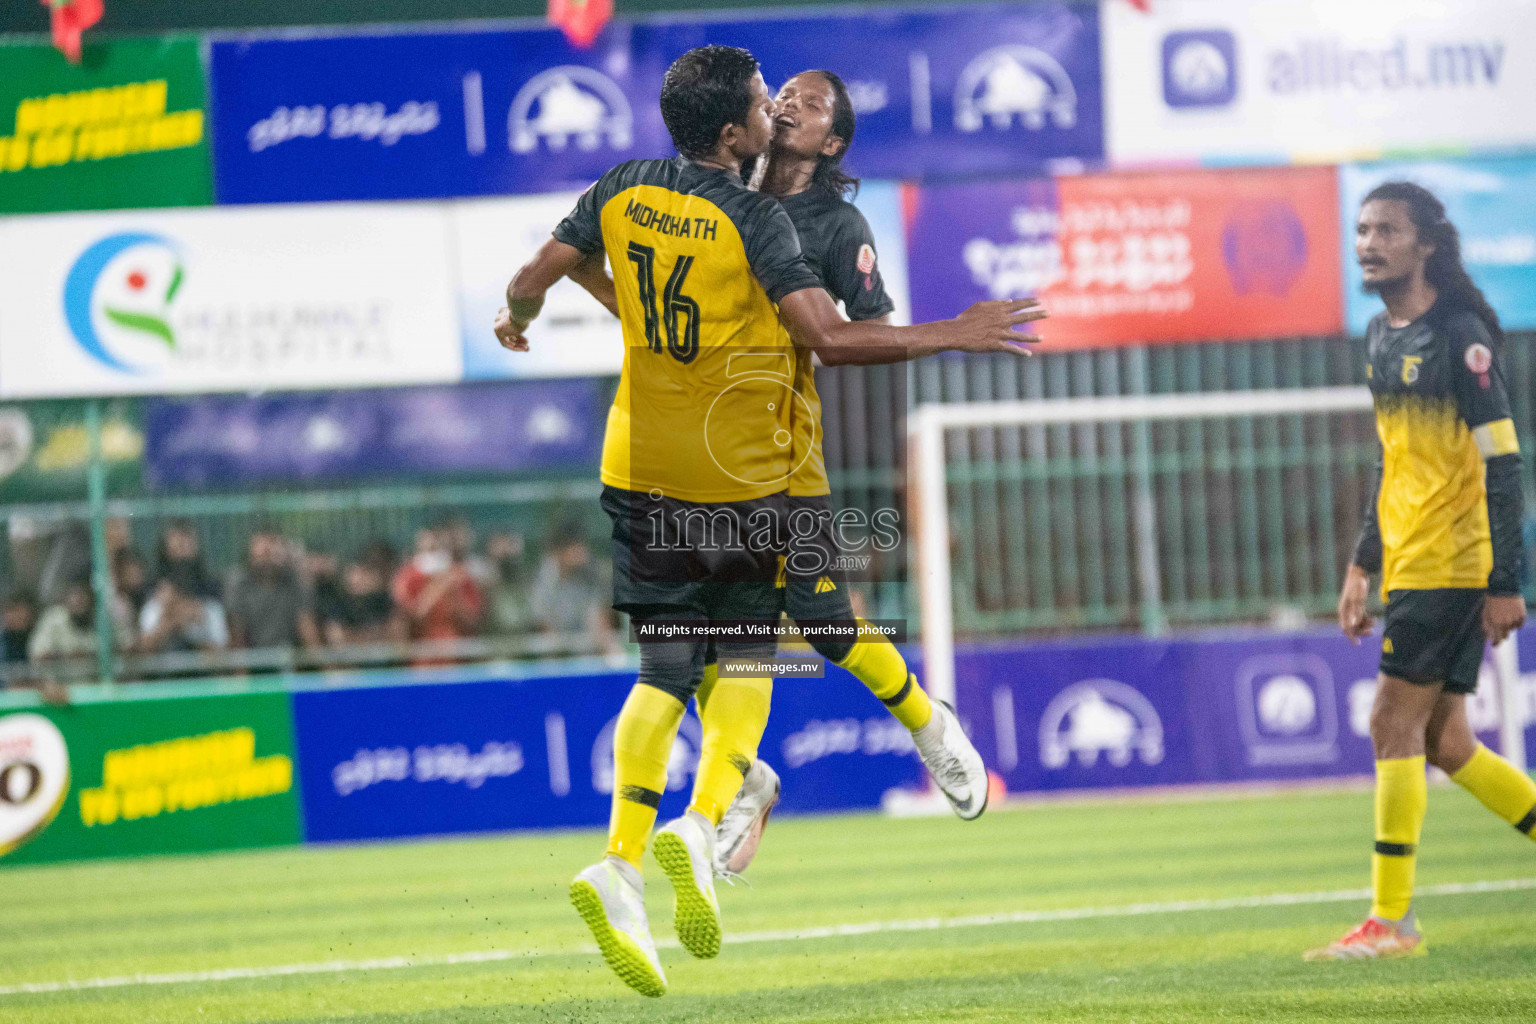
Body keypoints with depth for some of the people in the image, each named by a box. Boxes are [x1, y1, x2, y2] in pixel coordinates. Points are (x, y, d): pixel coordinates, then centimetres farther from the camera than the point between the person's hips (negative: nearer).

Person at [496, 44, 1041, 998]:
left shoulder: (623, 191, 1)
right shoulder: (756, 218, -14)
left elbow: (533, 279, 10)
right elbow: (832, 337, -22)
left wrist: (519, 318, 33)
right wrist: (955, 337, -13)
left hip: (641, 470, 4)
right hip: (743, 478, -4)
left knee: (664, 672, 7)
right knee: (747, 658, 11)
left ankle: (622, 858, -11)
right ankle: (703, 824, -12)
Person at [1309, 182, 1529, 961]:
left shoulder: (1459, 337, -12)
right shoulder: (1382, 338, 14)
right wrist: (1362, 565, 21)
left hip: (1452, 567, -9)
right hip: (1411, 567, 9)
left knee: (1394, 725, -9)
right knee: (1442, 742, 8)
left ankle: (1391, 919, -5)